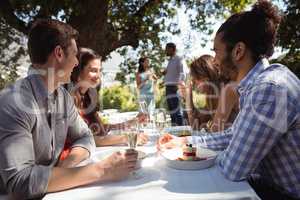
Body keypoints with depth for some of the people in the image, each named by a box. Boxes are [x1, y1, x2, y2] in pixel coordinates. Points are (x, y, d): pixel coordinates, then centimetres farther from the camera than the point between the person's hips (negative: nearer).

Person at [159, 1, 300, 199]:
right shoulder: (256, 83, 3)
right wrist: (184, 141, 7)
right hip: (270, 183, 7)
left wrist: (218, 155, -4)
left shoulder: (270, 88, -29)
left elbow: (233, 169, -27)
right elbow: (234, 135, 10)